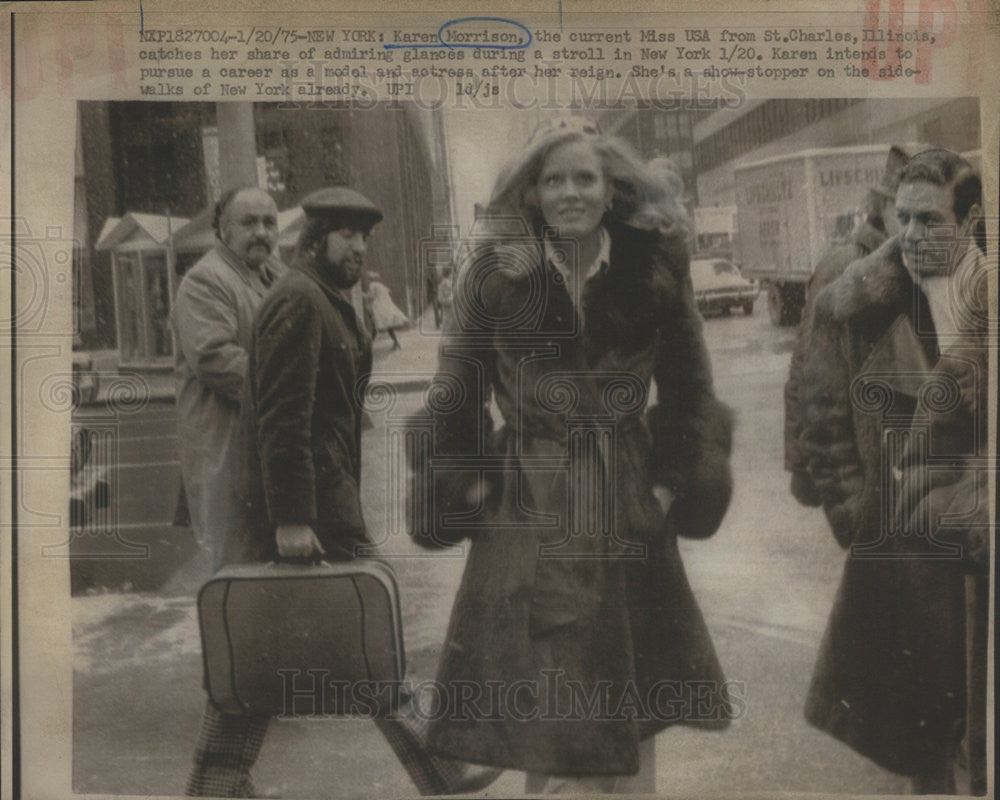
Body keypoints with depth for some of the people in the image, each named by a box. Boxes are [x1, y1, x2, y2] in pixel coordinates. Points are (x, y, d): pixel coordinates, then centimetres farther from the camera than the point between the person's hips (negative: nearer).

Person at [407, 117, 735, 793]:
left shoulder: (654, 270, -1)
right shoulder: (494, 276, -4)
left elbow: (690, 391, 7)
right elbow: (455, 398, 4)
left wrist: (670, 482, 1)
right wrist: (475, 484, 0)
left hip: (630, 512, 2)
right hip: (527, 510, -1)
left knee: (629, 715, 12)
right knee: (545, 709, 4)